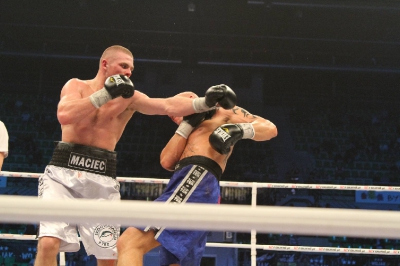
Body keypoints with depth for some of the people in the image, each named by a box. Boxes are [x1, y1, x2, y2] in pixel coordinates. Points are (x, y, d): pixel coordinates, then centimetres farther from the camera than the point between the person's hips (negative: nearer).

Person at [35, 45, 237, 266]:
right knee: (48, 244, -18)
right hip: (64, 171, -3)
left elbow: (168, 106, -4)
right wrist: (105, 94, -18)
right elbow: (64, 116, -16)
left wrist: (205, 102, -18)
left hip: (102, 178, 3)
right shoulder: (77, 86, 5)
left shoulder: (128, 97, 9)